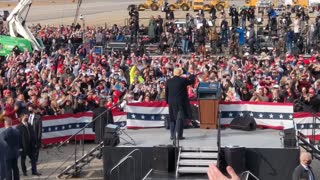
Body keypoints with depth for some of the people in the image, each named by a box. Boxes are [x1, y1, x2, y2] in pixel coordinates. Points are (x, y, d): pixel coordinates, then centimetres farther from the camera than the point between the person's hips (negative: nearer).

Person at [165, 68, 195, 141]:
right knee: (180, 118, -2)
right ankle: (179, 135, -7)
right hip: (181, 102, -4)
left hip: (171, 103, 4)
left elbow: (166, 93, 8)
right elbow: (192, 81, 6)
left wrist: (167, 101, 18)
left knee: (172, 118, 13)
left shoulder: (168, 81, 3)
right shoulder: (183, 80, -10)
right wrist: (192, 75, 25)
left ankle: (172, 135, 14)